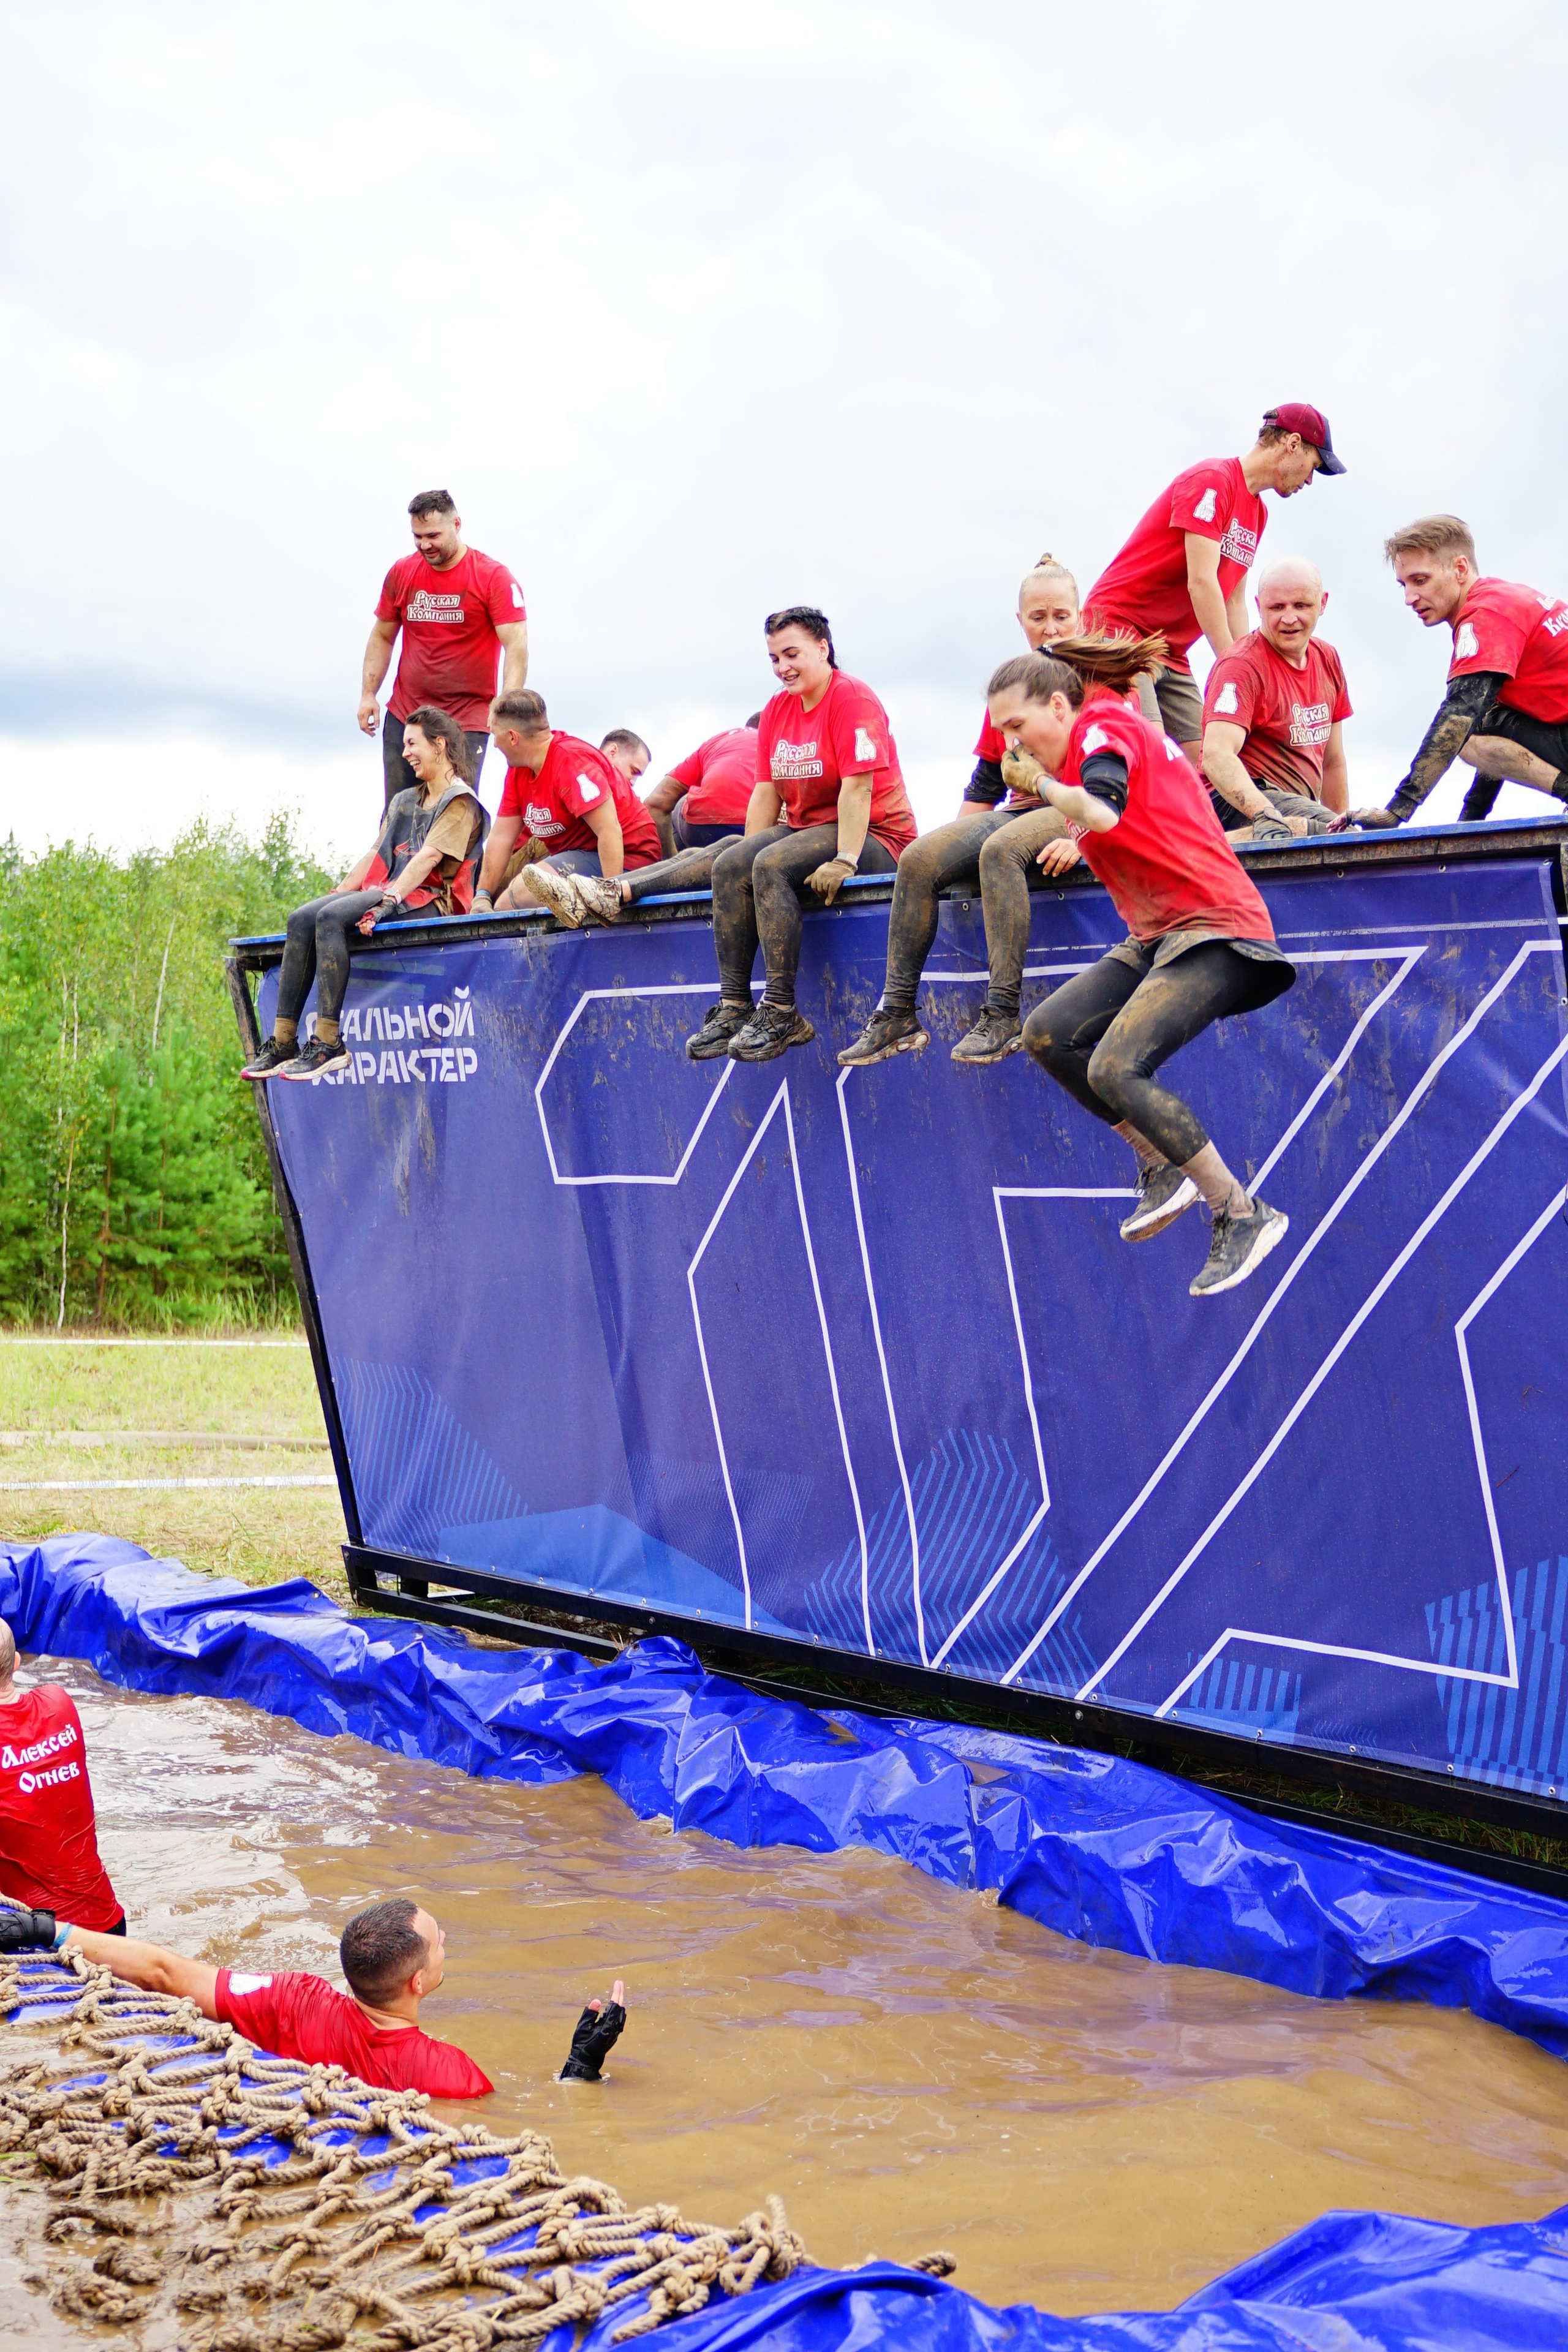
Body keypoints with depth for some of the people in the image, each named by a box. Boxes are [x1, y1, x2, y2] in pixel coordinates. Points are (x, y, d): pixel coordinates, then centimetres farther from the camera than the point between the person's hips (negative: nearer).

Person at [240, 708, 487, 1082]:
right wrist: (337, 893, 8)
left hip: (429, 902, -8)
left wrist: (387, 901, -26)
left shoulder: (460, 802, -1)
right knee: (301, 920, -14)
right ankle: (283, 1042, -20)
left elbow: (429, 857, -15)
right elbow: (375, 854, 22)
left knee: (331, 918, -30)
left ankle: (329, 1044, -34)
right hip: (391, 894, 8)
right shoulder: (404, 801, 28)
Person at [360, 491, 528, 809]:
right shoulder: (401, 573, 7)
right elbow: (382, 637, 17)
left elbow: (516, 645, -13)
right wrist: (368, 694, 8)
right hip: (404, 716, 4)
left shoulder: (493, 577, -7)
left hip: (466, 722, -4)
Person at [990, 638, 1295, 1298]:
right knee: (1047, 1034, 1)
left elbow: (1102, 811, -28)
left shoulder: (1102, 724, -8)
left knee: (1114, 1068, -23)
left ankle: (1243, 1216, -15)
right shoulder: (1113, 728, 20)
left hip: (1210, 929, -10)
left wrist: (1042, 784, -20)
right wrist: (1076, 843, 8)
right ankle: (1162, 1168, 7)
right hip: (1156, 936, 10)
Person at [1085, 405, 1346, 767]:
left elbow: (1234, 601, 14)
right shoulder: (1212, 480, -12)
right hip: (1119, 624, -9)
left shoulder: (1257, 513, 16)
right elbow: (1201, 581, -19)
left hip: (1172, 653, 9)